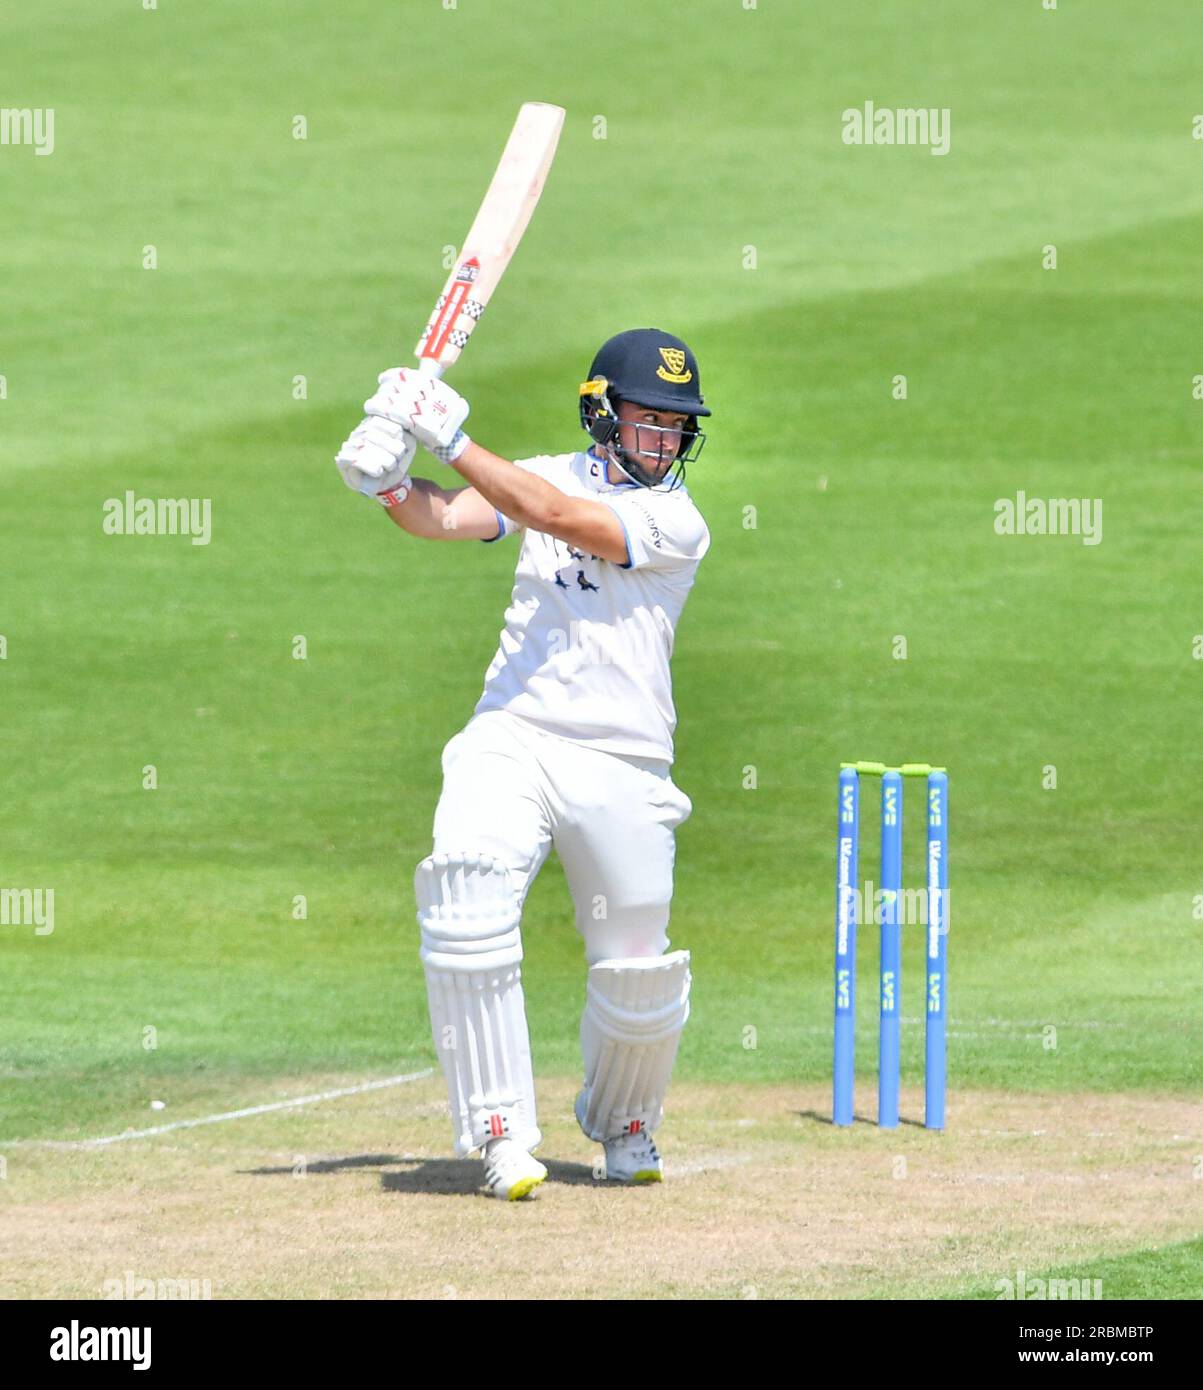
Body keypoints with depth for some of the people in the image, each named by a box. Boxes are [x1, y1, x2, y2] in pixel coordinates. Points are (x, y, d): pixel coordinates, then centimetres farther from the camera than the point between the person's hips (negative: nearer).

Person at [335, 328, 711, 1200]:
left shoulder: (677, 522, -3)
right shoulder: (551, 476, 12)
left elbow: (561, 519, -17)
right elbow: (447, 518, -1)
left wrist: (453, 439, -19)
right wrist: (388, 480, -23)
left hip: (621, 765, -2)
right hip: (509, 740, 2)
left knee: (637, 976, 1)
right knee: (467, 913, -23)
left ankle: (623, 1123, 32)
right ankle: (503, 1134, -16)